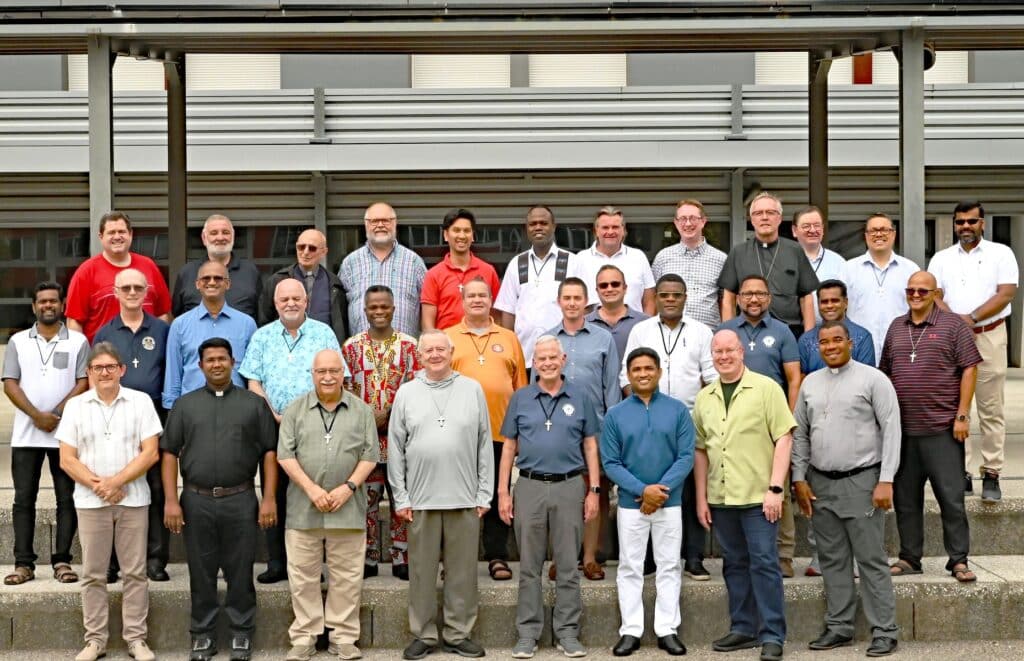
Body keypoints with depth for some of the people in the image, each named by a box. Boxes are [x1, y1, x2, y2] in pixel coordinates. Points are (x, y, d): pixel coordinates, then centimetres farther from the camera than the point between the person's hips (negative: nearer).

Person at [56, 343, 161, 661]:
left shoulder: (141, 401, 1)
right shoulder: (75, 406, 4)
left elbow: (150, 452, -4)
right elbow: (67, 460, 1)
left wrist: (117, 481, -13)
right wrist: (97, 485, -11)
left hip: (133, 500, -1)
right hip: (90, 502, 1)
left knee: (135, 572, 3)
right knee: (93, 574, 7)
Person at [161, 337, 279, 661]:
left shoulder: (254, 403, 6)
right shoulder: (184, 405, 9)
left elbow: (269, 452, 3)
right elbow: (169, 454, 6)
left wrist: (269, 498, -4)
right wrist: (171, 501, -3)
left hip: (240, 500, -1)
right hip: (196, 500, 1)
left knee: (240, 571, 4)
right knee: (201, 572, 8)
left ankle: (242, 633, 16)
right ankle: (202, 634, 19)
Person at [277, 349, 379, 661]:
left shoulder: (362, 411, 6)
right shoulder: (295, 410, 5)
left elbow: (369, 455, 3)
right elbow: (286, 455, -1)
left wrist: (348, 487, -10)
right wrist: (312, 489, -11)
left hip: (348, 508, 0)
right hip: (303, 508, 0)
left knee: (347, 577, 4)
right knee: (303, 576, 5)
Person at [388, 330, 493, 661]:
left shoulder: (472, 390, 5)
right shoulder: (407, 393, 6)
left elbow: (485, 445, 5)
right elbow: (395, 449, 5)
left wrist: (484, 494, 0)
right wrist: (401, 497, 0)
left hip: (465, 498, 0)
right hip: (421, 499, 0)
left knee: (462, 571, 5)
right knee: (422, 571, 6)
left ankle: (458, 634, 17)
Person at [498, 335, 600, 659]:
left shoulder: (580, 398, 5)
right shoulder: (520, 398, 6)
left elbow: (590, 446, 7)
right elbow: (509, 447, 7)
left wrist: (594, 491, 1)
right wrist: (503, 492, 2)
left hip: (569, 487, 0)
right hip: (529, 487, 1)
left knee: (567, 565, 5)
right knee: (529, 566, 6)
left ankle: (567, 632, 13)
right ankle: (528, 633, 13)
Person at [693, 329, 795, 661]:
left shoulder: (765, 388, -4)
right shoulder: (704, 398, 11)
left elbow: (784, 438, -8)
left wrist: (775, 488, -14)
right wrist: (701, 498, 10)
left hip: (757, 496, -5)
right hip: (720, 497, 5)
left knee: (764, 562, -2)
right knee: (735, 564, 13)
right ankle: (743, 628, 23)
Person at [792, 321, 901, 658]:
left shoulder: (873, 379, -3)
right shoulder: (810, 383, 12)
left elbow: (891, 430, -7)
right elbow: (800, 434, 14)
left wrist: (886, 480, -13)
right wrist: (799, 478, 7)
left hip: (861, 481, -5)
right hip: (820, 484, 5)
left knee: (871, 560, -2)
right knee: (832, 560, 10)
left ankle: (884, 631, 4)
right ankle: (839, 627, 18)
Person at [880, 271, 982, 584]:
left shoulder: (953, 325, -1)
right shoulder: (896, 327, 14)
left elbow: (969, 369, -5)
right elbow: (885, 374, 17)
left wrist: (962, 415, -10)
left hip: (942, 429, -5)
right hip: (902, 429, 5)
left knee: (951, 497, -1)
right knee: (905, 499, 10)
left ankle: (959, 560, 8)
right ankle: (909, 558, 20)